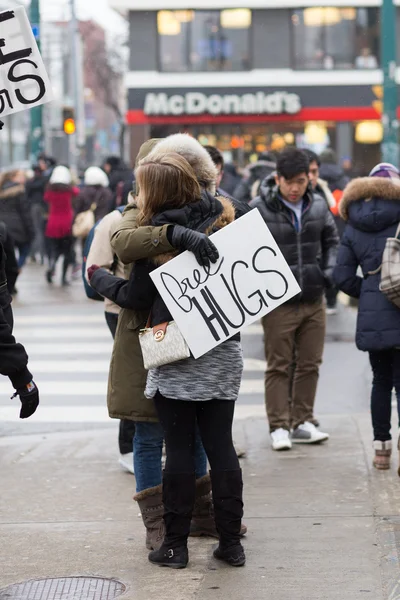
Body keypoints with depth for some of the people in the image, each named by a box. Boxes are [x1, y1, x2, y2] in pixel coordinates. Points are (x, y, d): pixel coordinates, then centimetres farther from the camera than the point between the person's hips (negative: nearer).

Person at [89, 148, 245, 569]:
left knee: (178, 448, 3)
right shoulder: (224, 215, 1)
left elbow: (137, 297, -3)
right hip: (223, 351, 4)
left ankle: (175, 544, 9)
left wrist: (102, 282, 16)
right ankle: (231, 542, 13)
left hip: (174, 356, -4)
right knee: (220, 446, 9)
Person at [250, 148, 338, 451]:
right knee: (278, 367, 3)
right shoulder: (259, 209, -10)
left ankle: (302, 423, 22)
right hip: (279, 302, -5)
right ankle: (279, 427, 10)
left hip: (314, 300, 5)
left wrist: (329, 271, 3)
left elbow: (332, 241, 18)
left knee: (310, 365, 11)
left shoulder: (319, 205, 5)